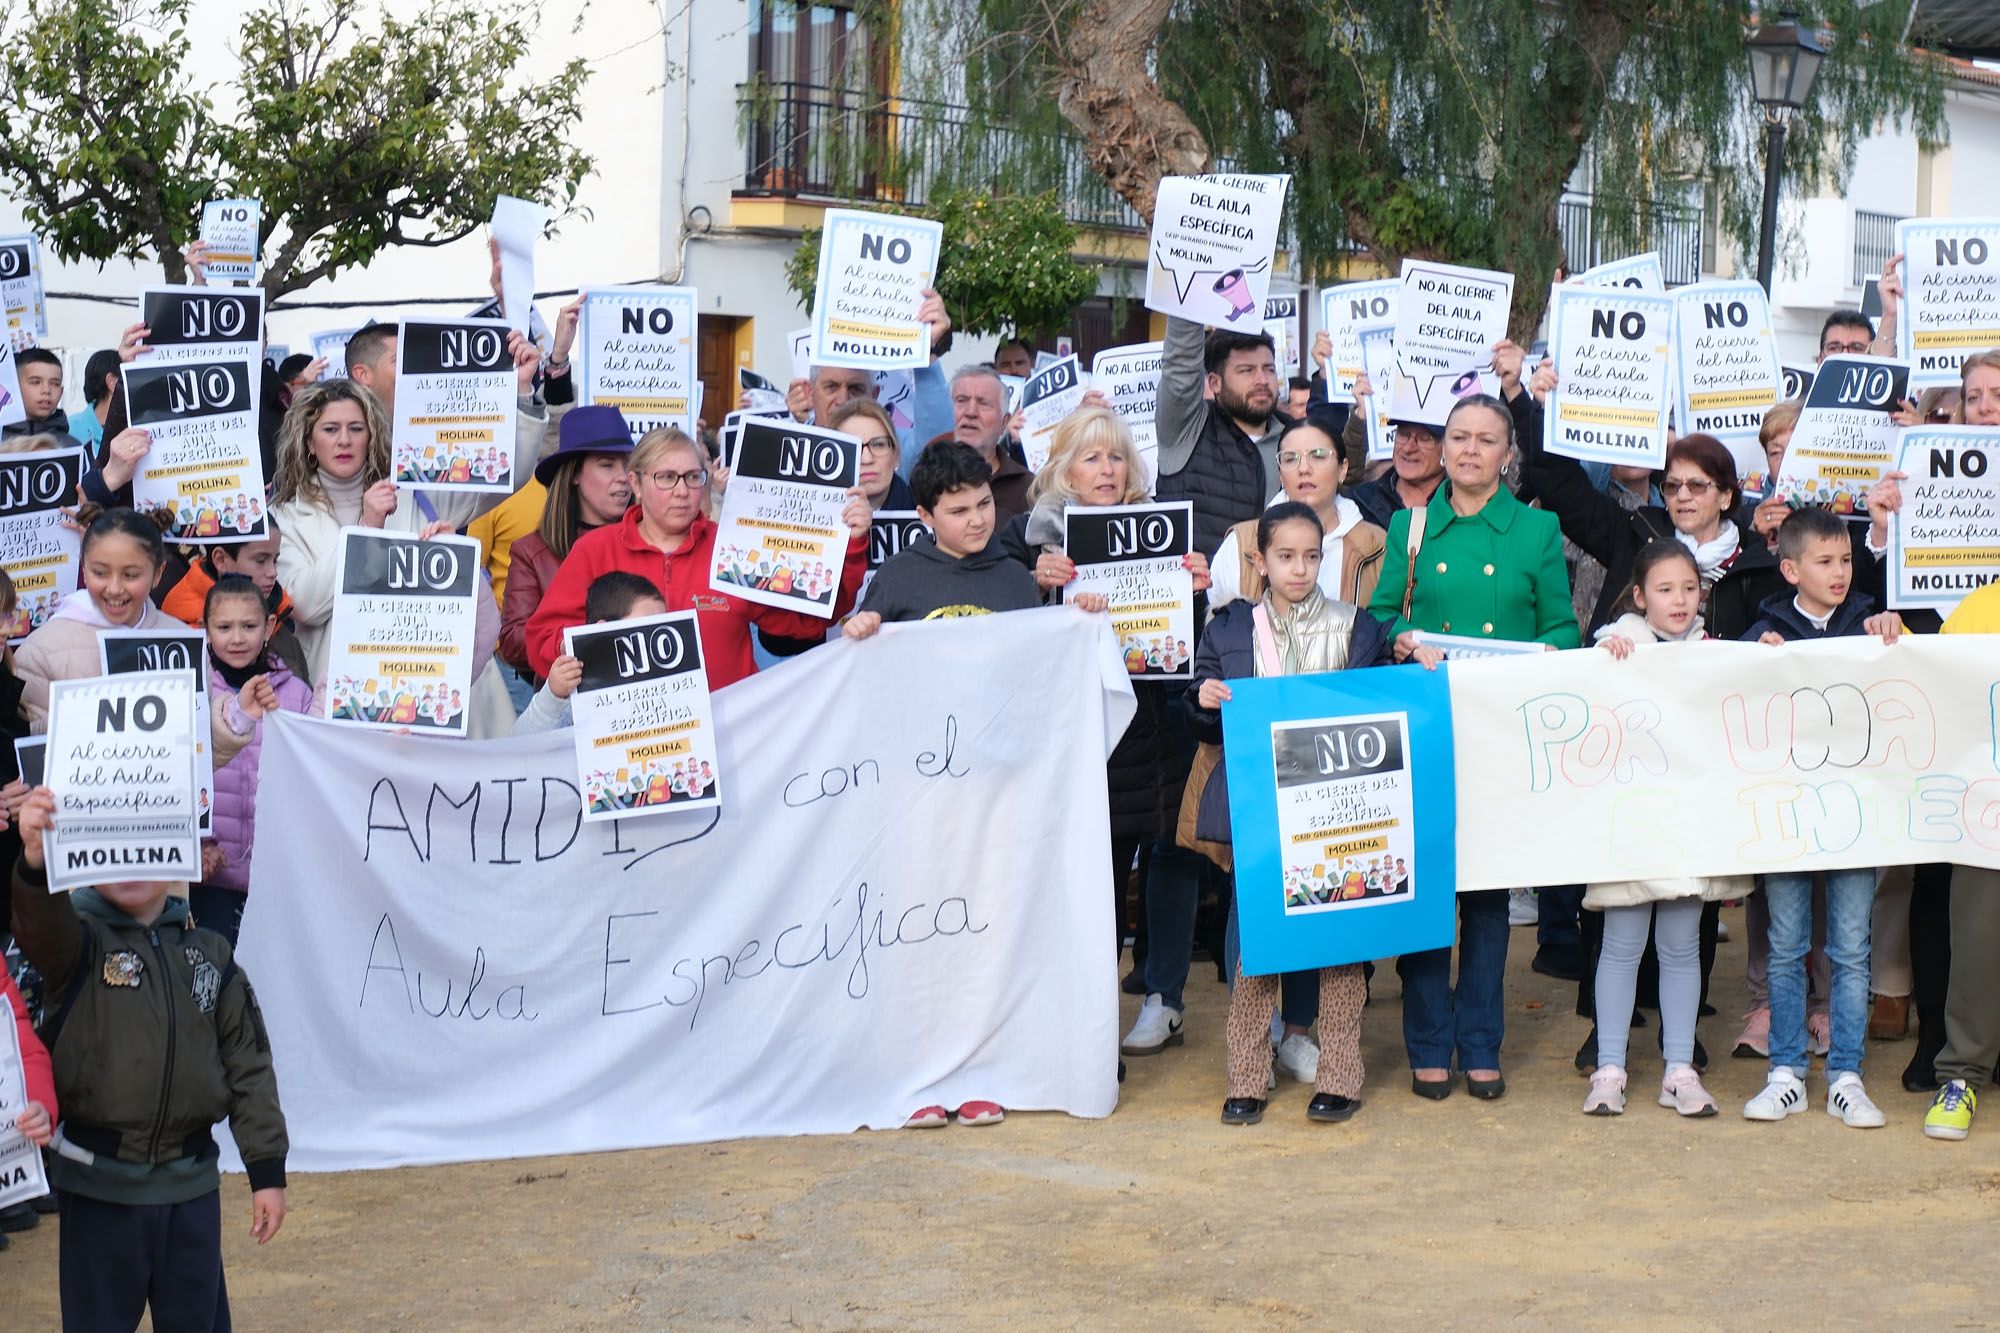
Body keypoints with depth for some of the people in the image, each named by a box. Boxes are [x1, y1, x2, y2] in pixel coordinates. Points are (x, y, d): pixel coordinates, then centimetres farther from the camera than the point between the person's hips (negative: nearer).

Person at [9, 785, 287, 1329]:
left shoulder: (209, 952, 5)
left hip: (192, 1182, 3)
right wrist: (36, 861, -52)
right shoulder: (80, 937, -4)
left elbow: (248, 1062, 7)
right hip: (101, 1182, -3)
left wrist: (267, 1169, 3)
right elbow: (40, 924, -30)